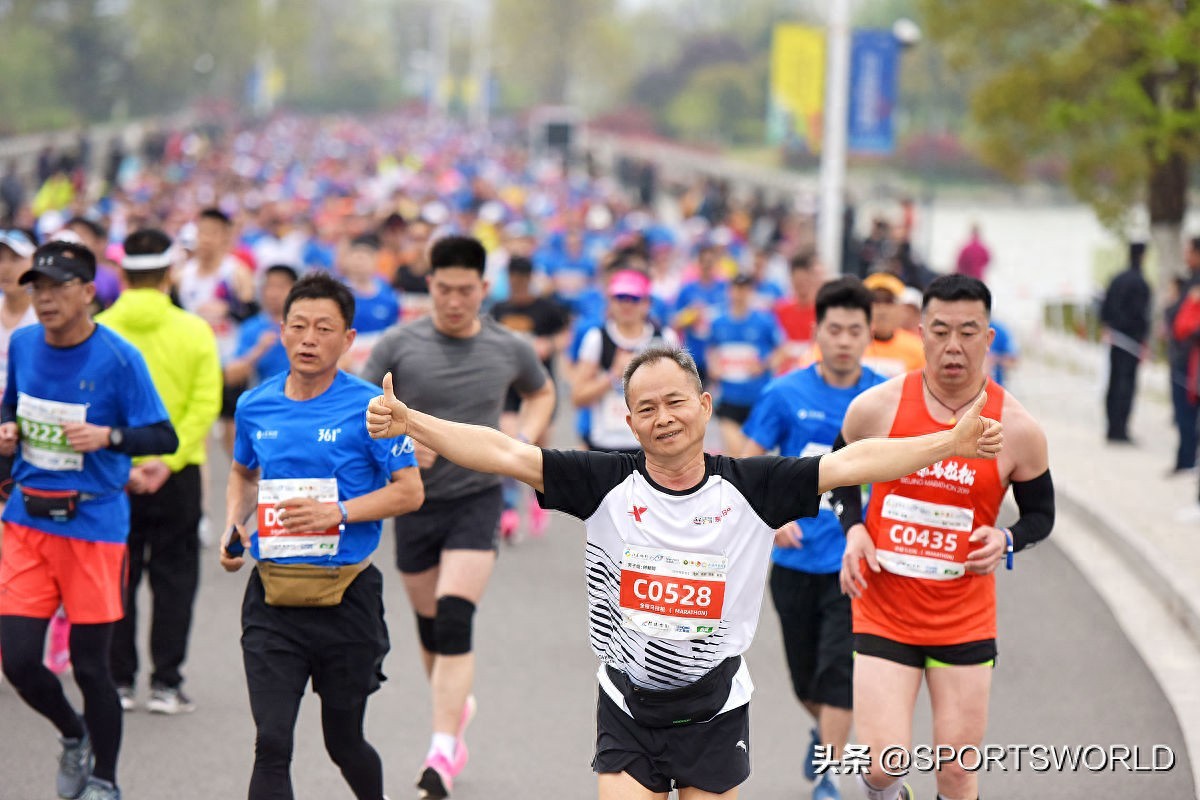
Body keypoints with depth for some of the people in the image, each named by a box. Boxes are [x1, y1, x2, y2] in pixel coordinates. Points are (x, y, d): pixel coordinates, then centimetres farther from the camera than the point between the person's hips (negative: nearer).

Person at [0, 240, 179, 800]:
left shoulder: (118, 359, -10)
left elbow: (165, 438, -9)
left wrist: (107, 436, -25)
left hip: (93, 523, -4)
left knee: (89, 665, 1)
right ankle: (73, 734, 29)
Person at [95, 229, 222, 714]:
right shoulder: (194, 331, -4)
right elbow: (205, 404, -10)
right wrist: (168, 459, -12)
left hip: (114, 475, 0)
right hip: (177, 475, 0)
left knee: (117, 579, 10)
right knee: (173, 577, 7)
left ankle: (119, 681, 11)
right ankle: (166, 683, 4)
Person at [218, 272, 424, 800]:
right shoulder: (255, 406, 6)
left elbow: (410, 491, -6)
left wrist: (338, 511, -18)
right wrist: (233, 524, 7)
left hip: (347, 594, -2)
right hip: (272, 596, 2)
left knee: (343, 741, 11)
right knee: (272, 745, -9)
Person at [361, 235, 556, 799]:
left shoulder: (509, 349, -1)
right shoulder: (399, 345, -5)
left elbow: (541, 393, 20)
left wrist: (523, 443, 2)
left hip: (477, 500, -2)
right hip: (416, 499, 2)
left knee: (455, 621, -17)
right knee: (429, 624, 14)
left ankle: (443, 752, -21)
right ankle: (455, 705, 43)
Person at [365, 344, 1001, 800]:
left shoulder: (749, 487, -7)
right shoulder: (608, 484, -8)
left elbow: (850, 463, -10)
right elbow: (506, 454, -14)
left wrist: (951, 444, -18)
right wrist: (407, 422, -23)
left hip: (716, 714, 0)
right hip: (628, 713, 0)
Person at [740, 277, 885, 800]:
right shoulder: (786, 394, -4)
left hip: (855, 561, -1)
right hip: (795, 558, 1)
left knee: (839, 669, -13)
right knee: (805, 680, 12)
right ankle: (824, 733, 44)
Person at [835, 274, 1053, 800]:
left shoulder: (1017, 429, -7)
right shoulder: (877, 407, -7)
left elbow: (1040, 513, 7)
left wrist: (1007, 540, -14)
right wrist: (853, 529, -4)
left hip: (965, 621, 1)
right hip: (883, 613, 0)